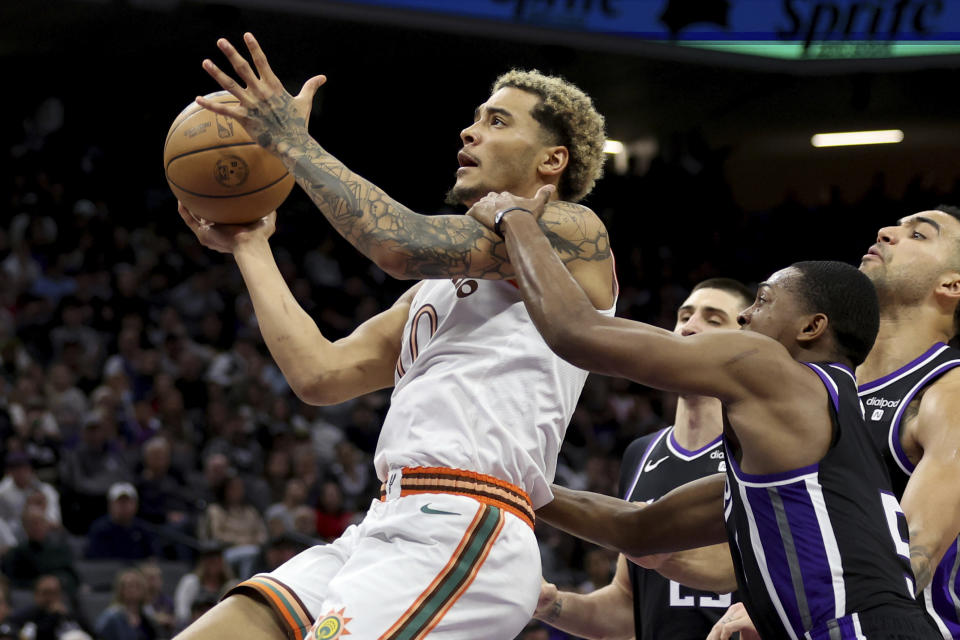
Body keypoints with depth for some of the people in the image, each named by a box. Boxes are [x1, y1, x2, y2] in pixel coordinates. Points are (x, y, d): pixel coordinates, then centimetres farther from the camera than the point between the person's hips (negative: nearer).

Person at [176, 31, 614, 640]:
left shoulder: (571, 230, 3)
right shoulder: (442, 283, 30)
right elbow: (319, 372, 22)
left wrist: (294, 141, -2)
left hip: (460, 530, -9)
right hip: (387, 528, 9)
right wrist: (251, 247, 27)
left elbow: (405, 245, -11)